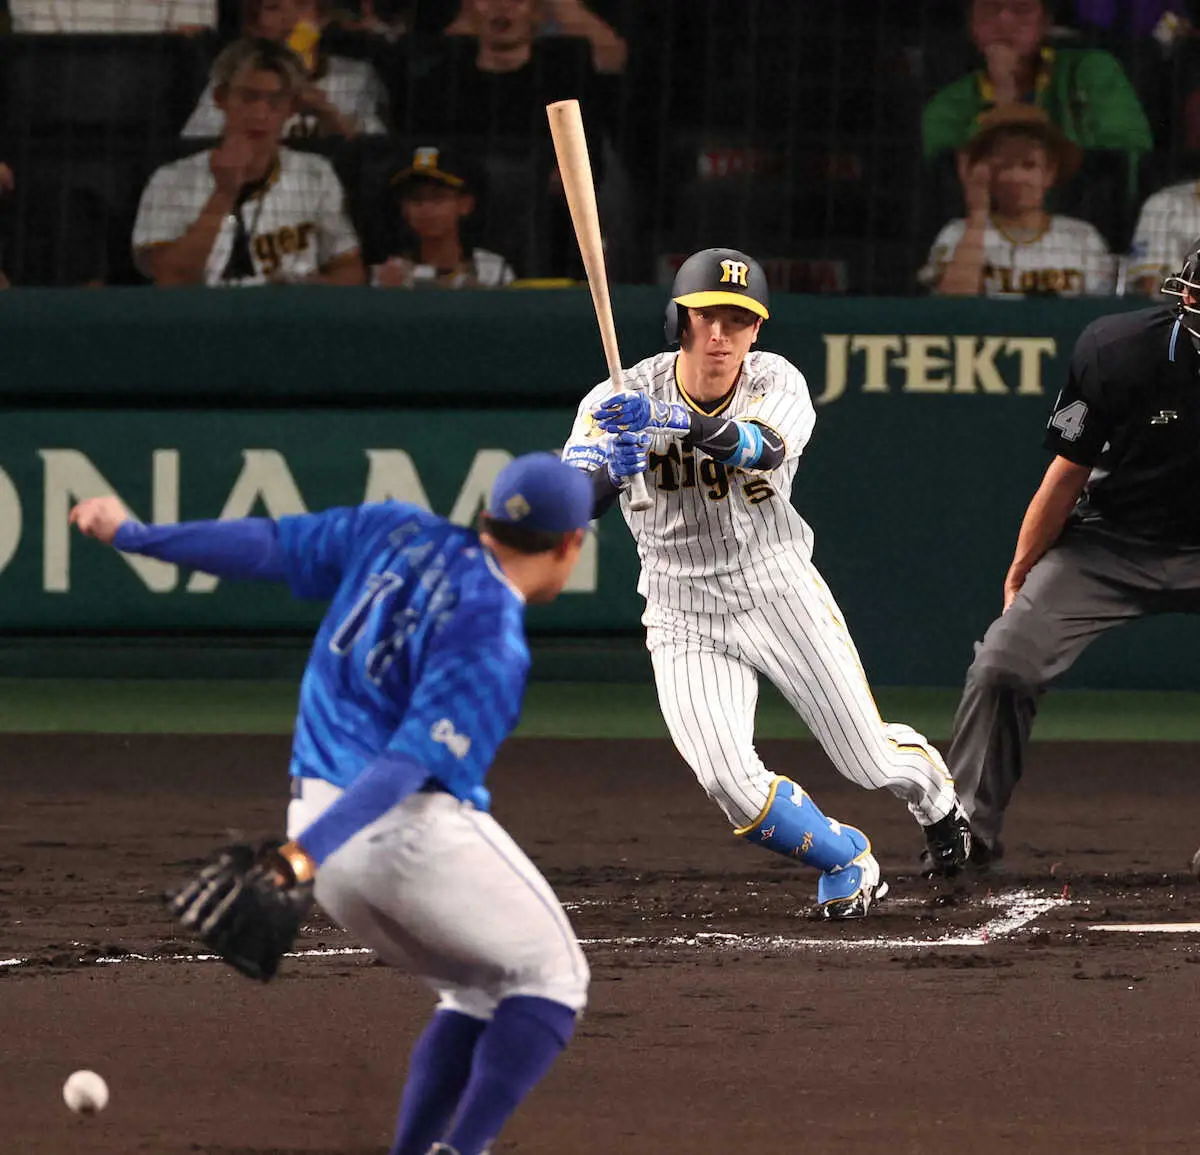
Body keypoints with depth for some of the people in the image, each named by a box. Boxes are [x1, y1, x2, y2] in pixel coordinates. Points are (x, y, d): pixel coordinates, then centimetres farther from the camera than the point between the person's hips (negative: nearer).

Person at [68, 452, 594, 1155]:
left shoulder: (400, 535, 7)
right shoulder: (494, 643, -15)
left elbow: (268, 546, 8)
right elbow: (410, 762, -22)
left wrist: (134, 535, 18)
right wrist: (299, 860, -32)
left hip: (318, 819, 8)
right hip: (417, 830, -8)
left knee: (480, 993, 21)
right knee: (552, 976, 5)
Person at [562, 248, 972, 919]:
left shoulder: (777, 384, -15)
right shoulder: (622, 401, -14)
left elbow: (763, 446, -38)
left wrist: (677, 423, -57)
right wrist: (609, 469, -50)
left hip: (778, 589, 0)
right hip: (686, 620, 0)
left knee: (869, 758, 4)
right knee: (730, 783, -17)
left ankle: (934, 796, 43)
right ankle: (848, 863, 12)